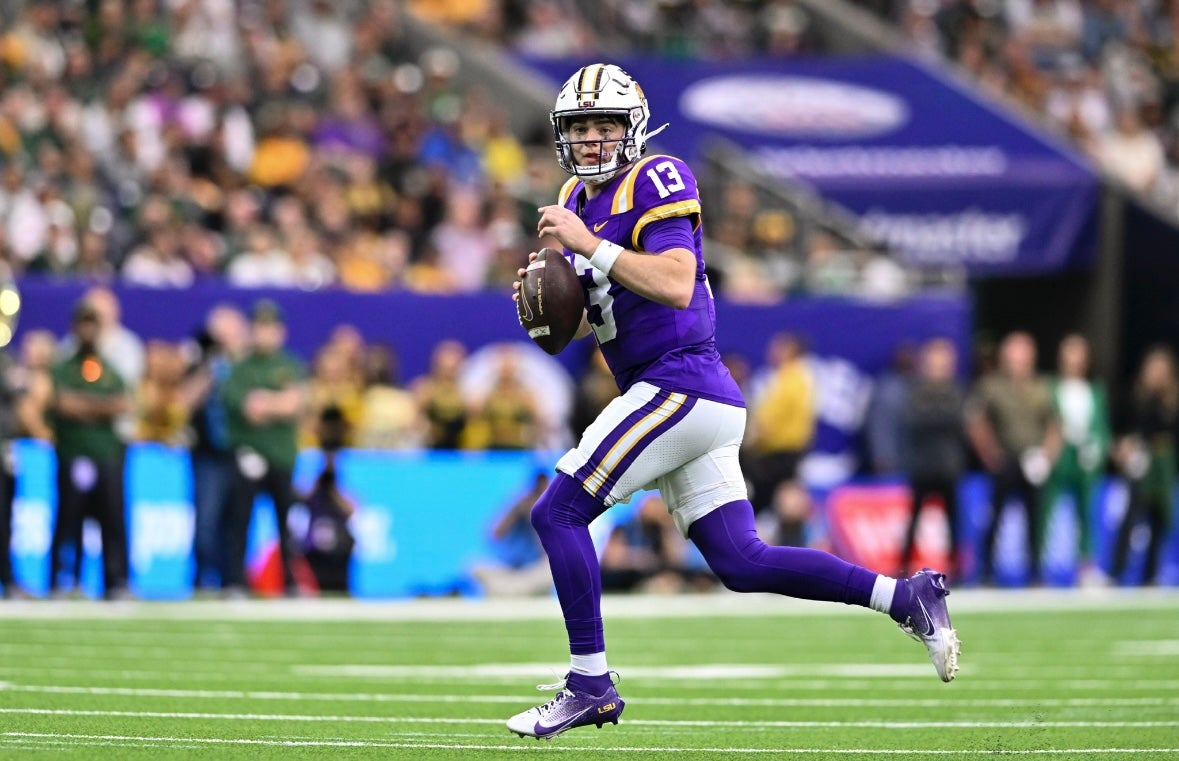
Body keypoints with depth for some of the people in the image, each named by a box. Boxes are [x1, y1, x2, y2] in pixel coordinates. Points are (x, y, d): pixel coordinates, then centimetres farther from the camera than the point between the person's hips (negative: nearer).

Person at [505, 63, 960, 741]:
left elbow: (676, 285, -24)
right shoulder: (578, 200, 17)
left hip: (679, 386, -9)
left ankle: (591, 684, -5)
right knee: (741, 562, 7)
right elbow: (585, 320, 24)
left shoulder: (657, 180, -10)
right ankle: (905, 597, 9)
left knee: (558, 513, -9)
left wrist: (591, 245, -23)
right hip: (703, 404, 9)